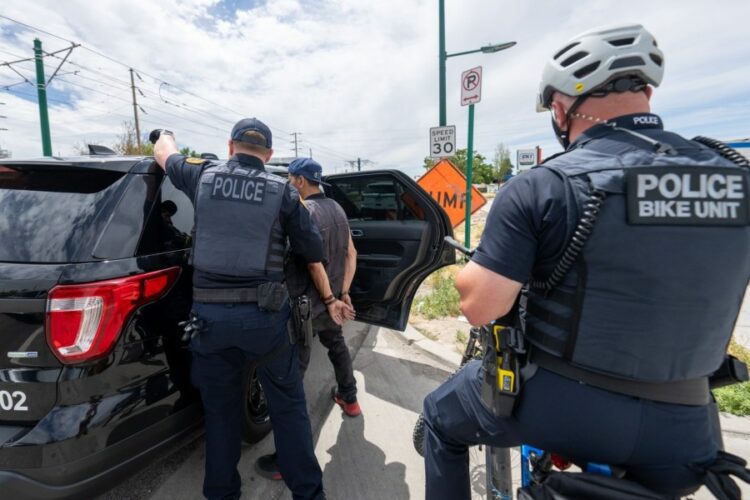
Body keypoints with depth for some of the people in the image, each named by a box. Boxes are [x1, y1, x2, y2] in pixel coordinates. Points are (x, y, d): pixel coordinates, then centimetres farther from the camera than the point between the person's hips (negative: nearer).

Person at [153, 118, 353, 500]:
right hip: (263, 314, -1)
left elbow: (163, 152, 27)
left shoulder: (203, 176, 4)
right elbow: (311, 253, 6)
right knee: (288, 405, 13)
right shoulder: (283, 191, 1)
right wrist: (329, 300, 17)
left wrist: (166, 133, 51)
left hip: (209, 313, 2)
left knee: (220, 408, 19)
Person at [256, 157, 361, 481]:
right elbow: (350, 255, 12)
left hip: (305, 303, -8)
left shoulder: (303, 210, -16)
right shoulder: (337, 210, 9)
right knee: (337, 345, 30)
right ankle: (349, 399, 49)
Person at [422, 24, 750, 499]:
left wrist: (472, 266, 1)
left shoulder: (541, 187, -20)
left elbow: (479, 307, -19)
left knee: (441, 417, 25)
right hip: (682, 428, 5)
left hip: (557, 405, -4)